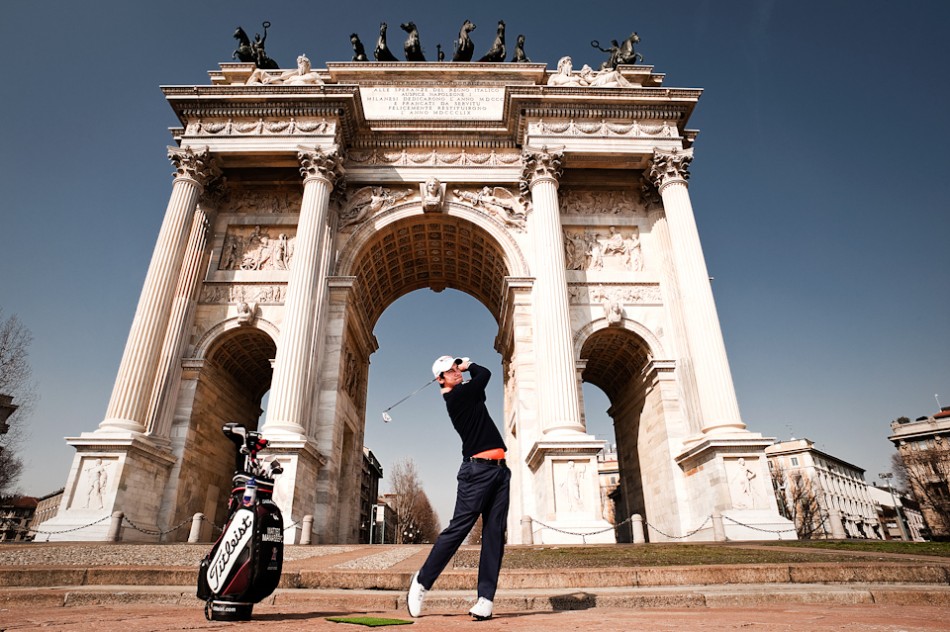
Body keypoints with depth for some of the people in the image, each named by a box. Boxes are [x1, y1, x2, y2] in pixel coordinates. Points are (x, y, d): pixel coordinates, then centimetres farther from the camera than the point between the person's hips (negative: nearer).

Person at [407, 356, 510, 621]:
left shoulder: (469, 394, 19)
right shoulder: (455, 396, -6)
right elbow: (485, 373, -2)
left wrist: (464, 364, 19)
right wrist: (470, 364, 16)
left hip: (500, 469, 8)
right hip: (477, 469, -8)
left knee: (495, 533, 1)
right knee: (458, 528, -5)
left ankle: (485, 597, 1)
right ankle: (422, 581, 10)